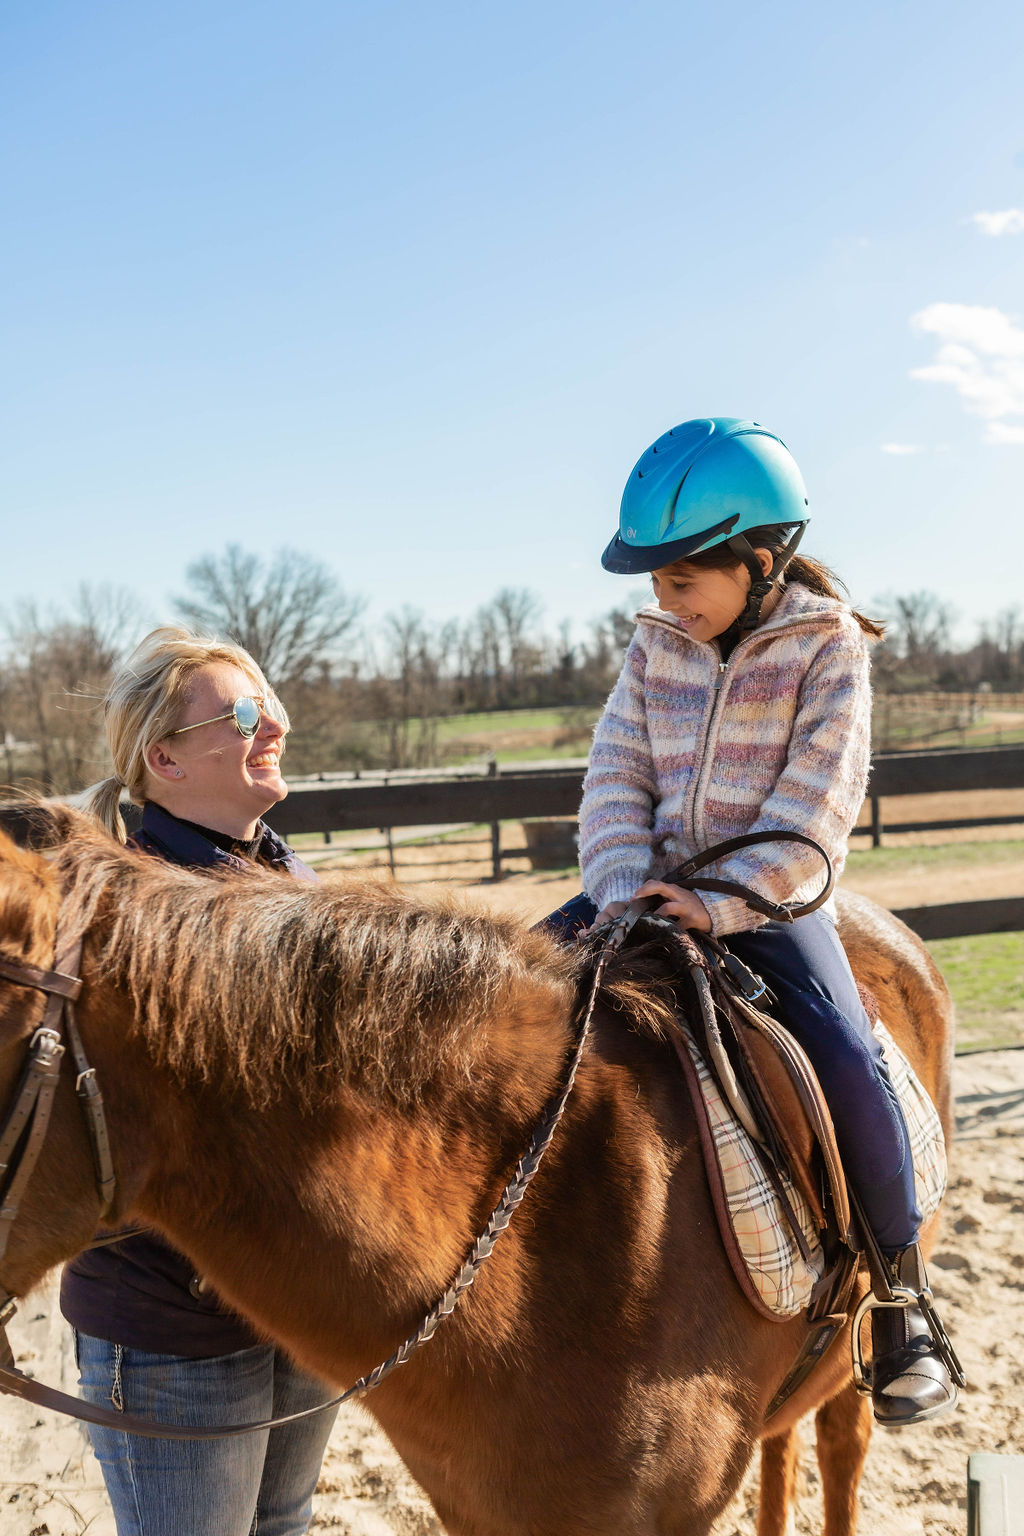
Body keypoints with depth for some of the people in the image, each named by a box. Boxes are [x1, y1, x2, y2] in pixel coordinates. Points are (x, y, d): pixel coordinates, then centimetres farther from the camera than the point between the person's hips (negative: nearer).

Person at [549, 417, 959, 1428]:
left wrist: (721, 901, -24)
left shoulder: (828, 648, -7)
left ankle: (899, 1309, -2)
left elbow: (814, 807, -14)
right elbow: (616, 776, 3)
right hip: (652, 885, 5)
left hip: (768, 900, -5)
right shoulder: (654, 646, 7)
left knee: (848, 1069, -23)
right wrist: (624, 883, -14)